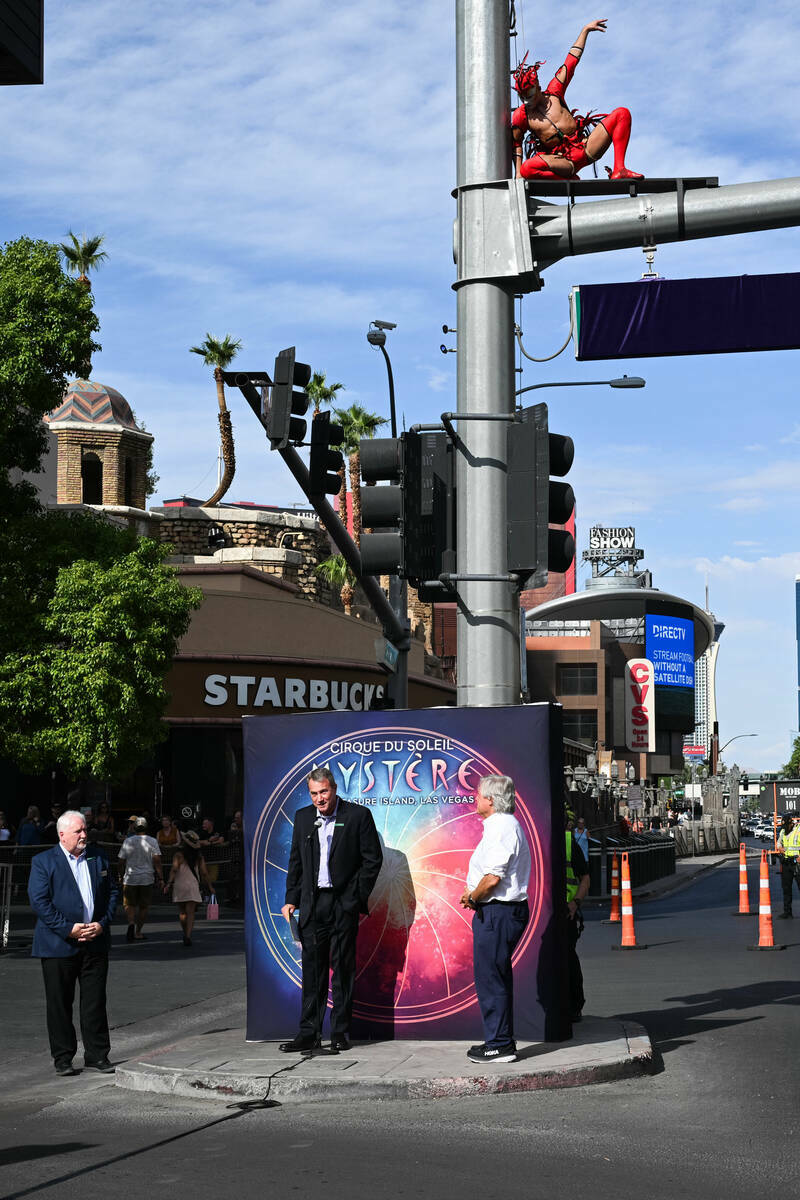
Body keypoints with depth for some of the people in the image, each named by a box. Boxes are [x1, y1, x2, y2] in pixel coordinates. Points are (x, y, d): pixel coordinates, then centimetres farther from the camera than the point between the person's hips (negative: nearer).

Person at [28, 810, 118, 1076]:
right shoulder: (43, 862, -2)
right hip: (58, 944, -3)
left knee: (95, 1002, 5)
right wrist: (69, 929, -15)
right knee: (59, 1004, 3)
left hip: (95, 942, 3)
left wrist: (102, 923, -3)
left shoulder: (98, 858, 11)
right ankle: (63, 1058, 13)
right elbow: (39, 901, -9)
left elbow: (112, 892, 13)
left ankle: (97, 1055, 14)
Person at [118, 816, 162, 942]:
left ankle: (131, 923, -20)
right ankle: (138, 932, 11)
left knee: (129, 904, 7)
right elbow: (157, 861, -6)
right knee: (144, 906, 10)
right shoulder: (152, 841, -2)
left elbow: (122, 860, 3)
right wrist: (160, 877, -2)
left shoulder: (128, 841, -1)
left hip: (130, 878, 0)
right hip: (147, 879, 0)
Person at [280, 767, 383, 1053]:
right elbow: (296, 861, 15)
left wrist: (358, 897, -6)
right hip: (312, 903, 4)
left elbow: (373, 859, -1)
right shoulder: (303, 817, 10)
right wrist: (291, 900, 8)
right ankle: (309, 1033, 7)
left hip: (343, 903, -3)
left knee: (342, 969, 2)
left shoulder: (358, 815, -3)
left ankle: (340, 1032, 8)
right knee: (312, 968, 3)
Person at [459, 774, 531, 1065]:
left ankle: (500, 1045, -1)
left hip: (497, 913, -11)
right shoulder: (507, 825, 17)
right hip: (507, 910, 11)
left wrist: (472, 897, -9)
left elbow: (492, 878, -25)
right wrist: (474, 894, 13)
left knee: (490, 978, -5)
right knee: (496, 977, 16)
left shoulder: (500, 828, -17)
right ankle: (500, 1041, 23)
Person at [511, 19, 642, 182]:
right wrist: (519, 175, -3)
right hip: (560, 160, -4)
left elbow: (571, 61, 16)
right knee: (527, 168, -36)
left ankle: (619, 170, -22)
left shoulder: (553, 92, 10)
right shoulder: (520, 115, 5)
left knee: (622, 114, -9)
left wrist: (585, 30, 21)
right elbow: (516, 144, 10)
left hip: (586, 148, 4)